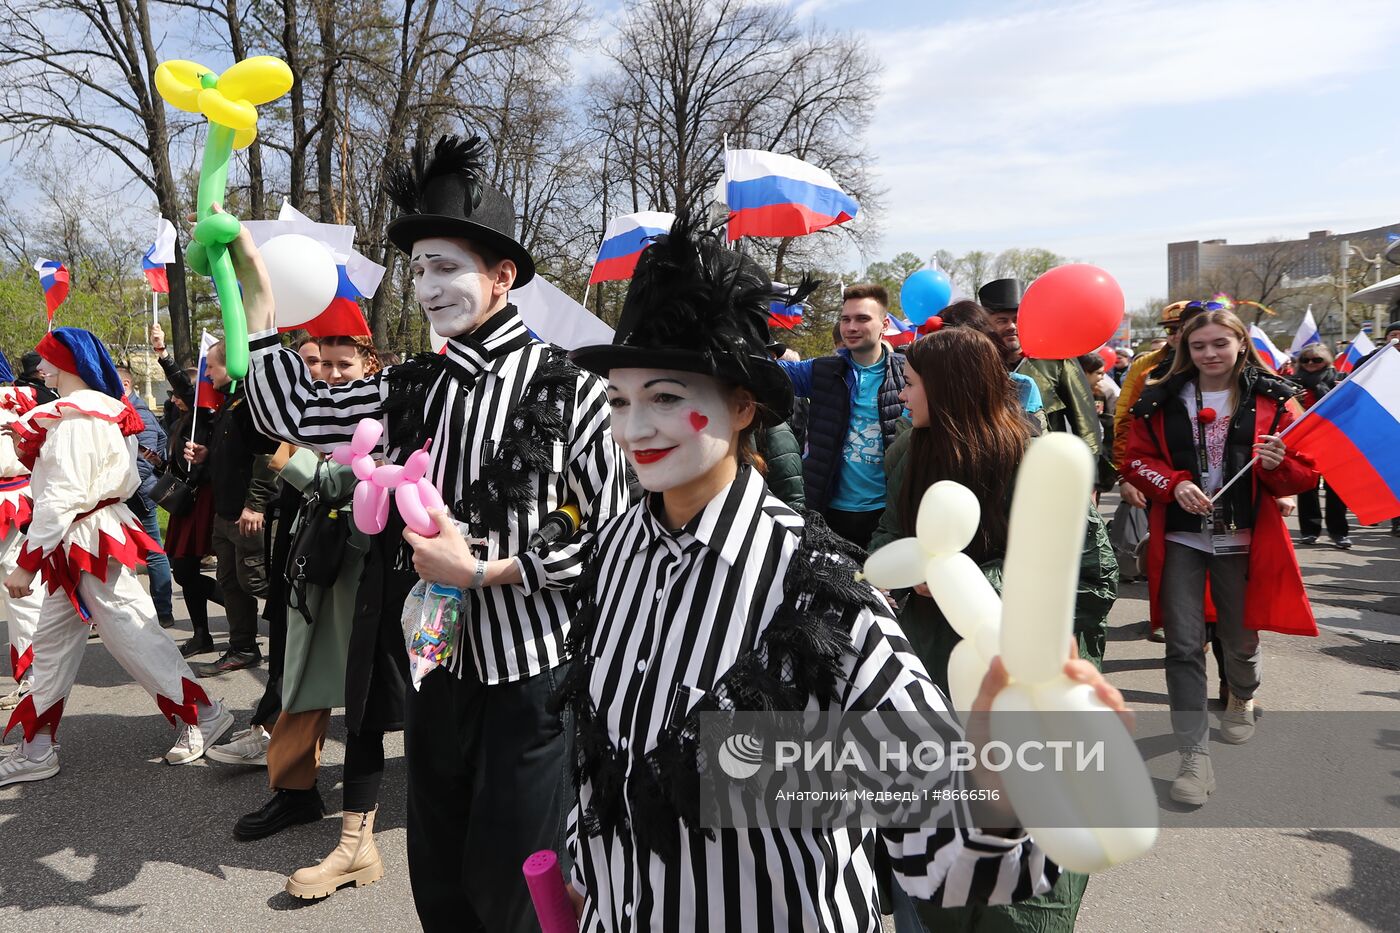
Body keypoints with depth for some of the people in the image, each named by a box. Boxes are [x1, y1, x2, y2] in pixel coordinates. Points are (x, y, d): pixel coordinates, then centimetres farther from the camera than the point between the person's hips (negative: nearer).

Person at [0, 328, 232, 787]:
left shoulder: (73, 417, -18)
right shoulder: (104, 411, 11)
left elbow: (61, 497, -22)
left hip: (88, 541, -10)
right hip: (79, 545, 10)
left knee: (133, 635, -2)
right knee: (52, 644, 14)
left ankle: (203, 715, 11)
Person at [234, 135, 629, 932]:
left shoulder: (568, 389, -13)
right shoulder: (411, 389, 3)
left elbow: (612, 536, -11)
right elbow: (292, 413, 8)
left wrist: (483, 571, -17)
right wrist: (254, 282, 3)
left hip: (532, 673, -5)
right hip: (435, 663, 5)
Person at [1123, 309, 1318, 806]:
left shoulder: (1272, 400, 2)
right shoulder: (1162, 400, 3)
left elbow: (1305, 473, 3)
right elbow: (1135, 459, 4)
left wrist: (1278, 464, -19)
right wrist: (1174, 484, -13)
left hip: (1242, 540, 0)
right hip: (1180, 538, 0)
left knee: (1239, 639, 15)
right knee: (1183, 646, -5)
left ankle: (1242, 698, 49)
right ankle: (1194, 754, 1)